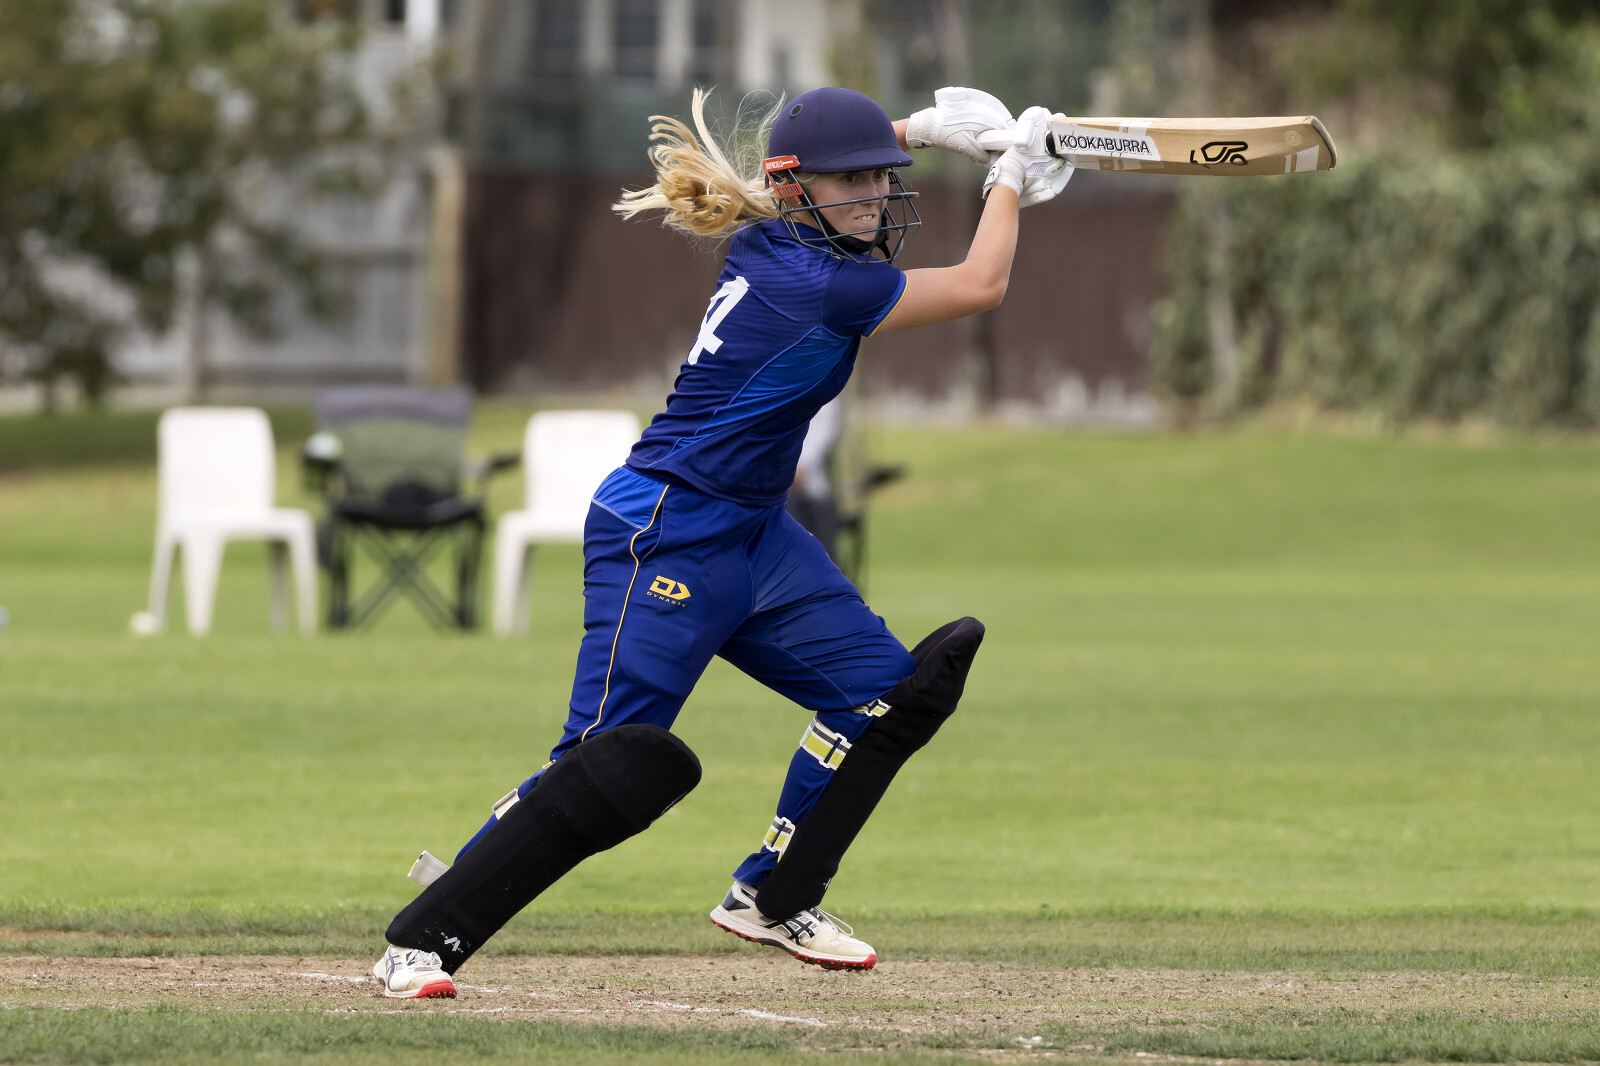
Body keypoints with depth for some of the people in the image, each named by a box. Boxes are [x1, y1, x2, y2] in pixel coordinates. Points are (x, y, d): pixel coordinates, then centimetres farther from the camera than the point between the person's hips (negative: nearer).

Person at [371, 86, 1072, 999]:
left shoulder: (772, 240, 4)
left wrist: (922, 129, 20)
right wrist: (1011, 174, 3)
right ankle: (421, 941, -11)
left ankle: (773, 900, 19)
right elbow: (982, 285, -10)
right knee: (610, 761, -16)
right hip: (666, 538, -10)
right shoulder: (817, 286, -22)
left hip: (752, 532, 10)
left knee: (882, 688, 7)